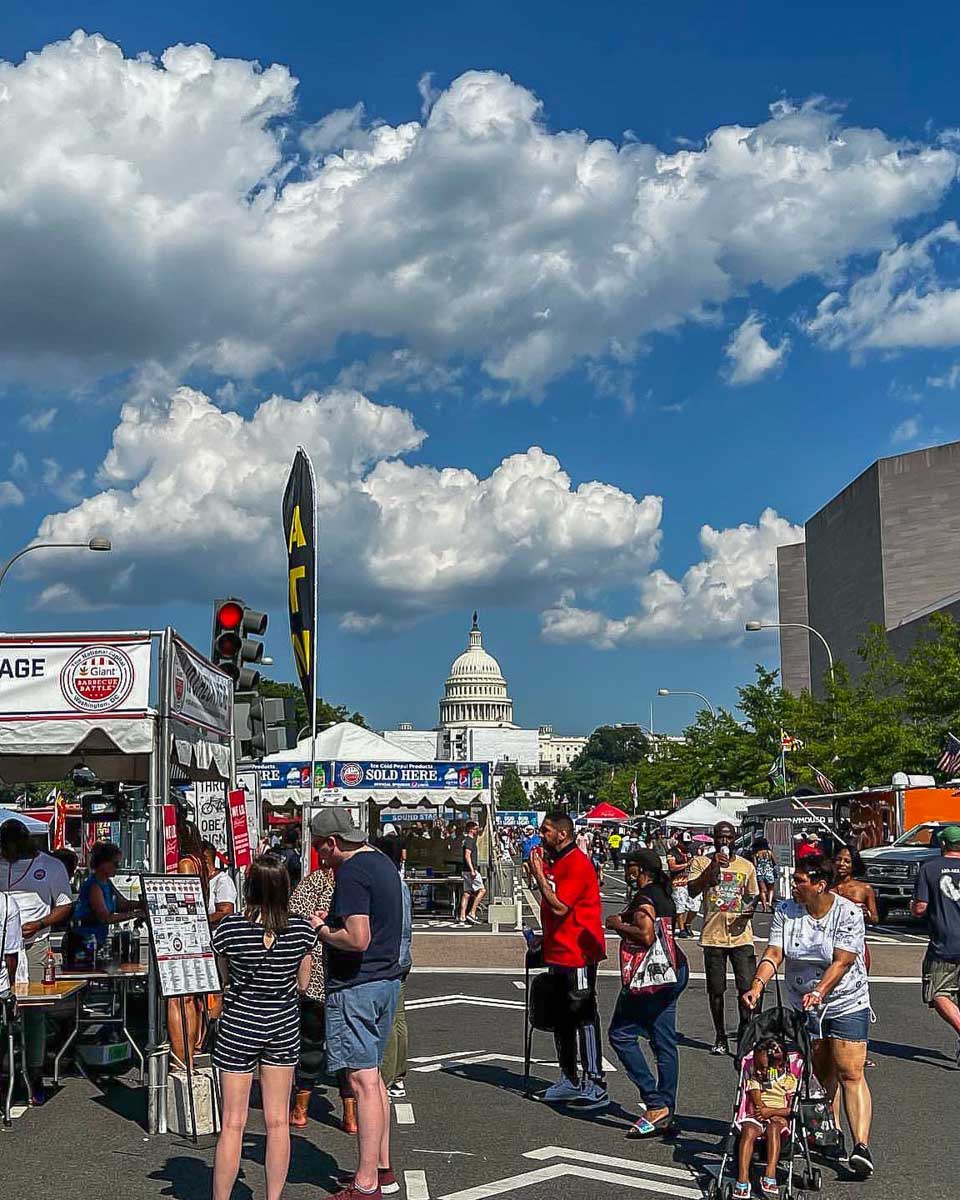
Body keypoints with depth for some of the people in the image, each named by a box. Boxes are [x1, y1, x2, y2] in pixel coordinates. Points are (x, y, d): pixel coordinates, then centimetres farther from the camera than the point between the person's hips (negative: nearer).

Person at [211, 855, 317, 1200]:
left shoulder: (229, 928, -16)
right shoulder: (303, 930, -11)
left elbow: (225, 979, -2)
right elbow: (302, 983, 1)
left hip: (239, 1026, -2)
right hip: (284, 1028, 2)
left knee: (233, 1124, 6)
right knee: (278, 1122, 12)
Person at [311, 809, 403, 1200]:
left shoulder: (352, 873, -17)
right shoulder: (383, 863, 13)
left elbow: (358, 939, -25)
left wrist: (321, 931, -9)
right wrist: (334, 920, 15)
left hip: (356, 986, -10)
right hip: (387, 980, 10)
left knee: (363, 1081, -7)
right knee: (372, 1076, 18)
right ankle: (382, 1167, 26)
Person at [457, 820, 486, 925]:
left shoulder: (466, 840, 19)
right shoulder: (470, 840, -11)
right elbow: (467, 855, -22)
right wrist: (472, 870, -26)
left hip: (466, 870, 10)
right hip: (470, 869, -10)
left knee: (466, 893, 7)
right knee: (482, 890, -7)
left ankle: (462, 918, 5)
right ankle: (472, 913, -12)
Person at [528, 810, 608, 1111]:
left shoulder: (577, 864, -17)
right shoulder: (554, 862, 14)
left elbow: (559, 906, -23)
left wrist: (539, 876, -18)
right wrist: (544, 939, 15)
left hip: (578, 955, -10)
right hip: (558, 953, 10)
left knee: (583, 1017, -6)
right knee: (561, 1018, 15)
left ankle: (595, 1085, -2)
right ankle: (569, 1080, 25)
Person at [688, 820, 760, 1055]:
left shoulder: (746, 866, 9)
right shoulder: (701, 863, 1)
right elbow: (692, 891, -13)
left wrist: (750, 909, -2)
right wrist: (713, 867, -21)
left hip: (741, 936, 1)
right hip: (713, 936, -1)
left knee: (748, 987, -8)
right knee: (715, 990, 7)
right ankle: (720, 1038, 20)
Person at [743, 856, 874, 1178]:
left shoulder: (848, 913, -15)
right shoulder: (786, 911, -4)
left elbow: (842, 961, -20)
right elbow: (774, 953, -10)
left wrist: (819, 992, -32)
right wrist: (757, 985, -26)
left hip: (846, 1003, -4)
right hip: (803, 1006, 4)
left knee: (850, 1073, -10)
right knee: (822, 1072, 12)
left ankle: (861, 1146, -16)